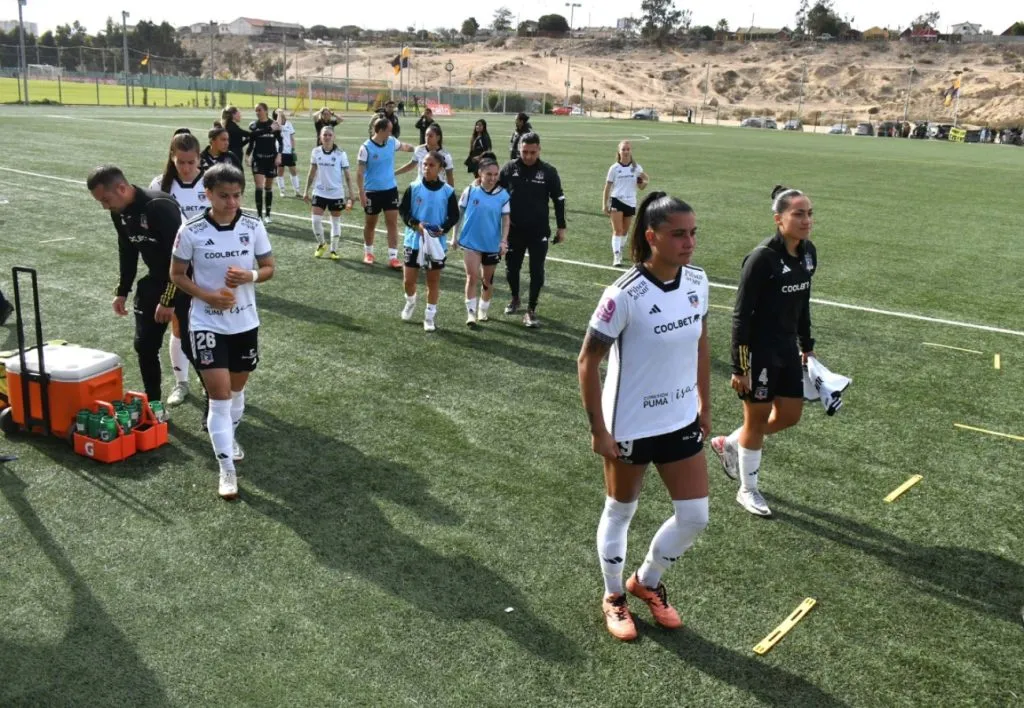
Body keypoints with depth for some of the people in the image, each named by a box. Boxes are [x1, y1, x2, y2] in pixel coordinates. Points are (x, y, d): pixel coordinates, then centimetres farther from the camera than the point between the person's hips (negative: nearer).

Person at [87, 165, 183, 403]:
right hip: (156, 279, 8)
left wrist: (169, 300, -27)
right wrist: (122, 291, 13)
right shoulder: (119, 212, 0)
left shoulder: (160, 207, -28)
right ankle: (153, 403, 21)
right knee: (144, 345, 7)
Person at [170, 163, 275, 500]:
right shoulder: (190, 231, -11)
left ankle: (230, 435, 47)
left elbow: (269, 268, 3)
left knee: (237, 388, 19)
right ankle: (227, 469, -1)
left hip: (245, 322, 3)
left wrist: (249, 276, -19)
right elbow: (177, 274, -2)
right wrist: (208, 296, -18)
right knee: (219, 394, -8)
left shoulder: (253, 226, -6)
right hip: (207, 324, -3)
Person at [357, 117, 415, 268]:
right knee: (370, 224, 12)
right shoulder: (366, 148, -15)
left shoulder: (392, 142, -1)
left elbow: (404, 146, 22)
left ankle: (393, 257, -1)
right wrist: (361, 193, -17)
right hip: (372, 191, -3)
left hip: (391, 189, 4)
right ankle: (368, 253, 32)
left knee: (392, 223, -3)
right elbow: (360, 172, -12)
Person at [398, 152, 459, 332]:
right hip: (414, 241, 1)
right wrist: (416, 224, -18)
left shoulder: (448, 191, -6)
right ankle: (410, 302, 38)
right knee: (409, 280, 7)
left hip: (437, 242, 0)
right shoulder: (414, 187, -5)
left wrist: (442, 229, -18)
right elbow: (403, 210, -1)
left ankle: (430, 315, 20)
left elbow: (454, 216, 0)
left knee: (434, 280, 8)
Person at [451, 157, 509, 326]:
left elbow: (506, 219, 0)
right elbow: (459, 214, 4)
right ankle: (471, 312, -5)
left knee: (488, 280, 13)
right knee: (472, 277, -11)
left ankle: (483, 310, 31)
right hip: (471, 242, -1)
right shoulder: (470, 191, -5)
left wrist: (503, 240, -11)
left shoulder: (502, 194, -4)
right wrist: (455, 237, 7)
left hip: (492, 244, 2)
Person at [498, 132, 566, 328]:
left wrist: (561, 227, 3)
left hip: (539, 232, -2)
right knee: (511, 268, 13)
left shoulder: (549, 171, -6)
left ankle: (531, 310, 8)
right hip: (513, 230, 2)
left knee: (537, 272, -3)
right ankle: (515, 298, 39)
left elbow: (558, 200, 2)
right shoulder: (509, 169, -3)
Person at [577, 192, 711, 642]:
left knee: (694, 516, 9)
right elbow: (588, 361, -17)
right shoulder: (625, 296, -24)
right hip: (630, 427, -5)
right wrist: (598, 431, -15)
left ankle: (647, 582, 36)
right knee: (619, 512, 15)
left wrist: (704, 405, 13)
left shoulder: (697, 281, -5)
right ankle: (614, 597, 39)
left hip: (682, 421, 6)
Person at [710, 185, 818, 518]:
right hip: (759, 352, -8)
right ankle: (747, 490, 28)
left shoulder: (808, 253, 1)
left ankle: (729, 444, 38)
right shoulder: (762, 258, -21)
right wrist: (739, 368, -19)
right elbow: (741, 315, -19)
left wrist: (807, 346, 17)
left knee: (790, 416, 14)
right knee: (757, 419, 7)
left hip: (787, 350, 8)